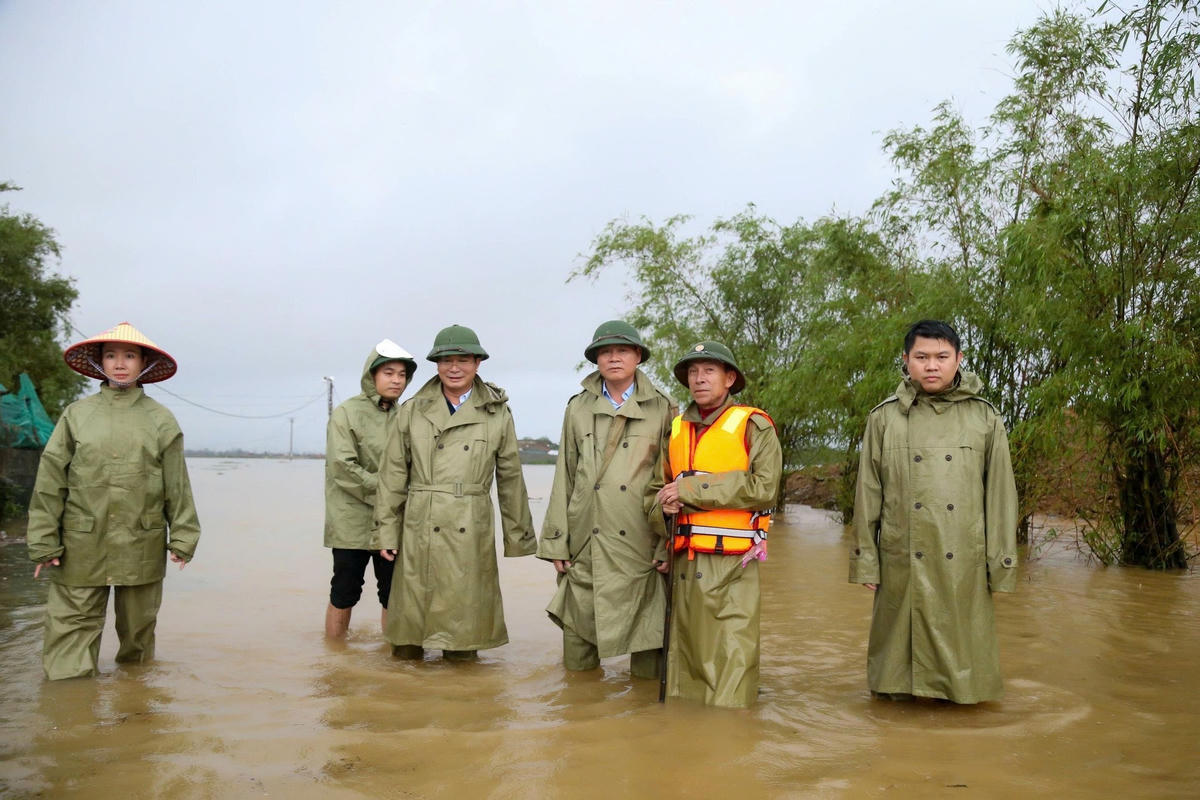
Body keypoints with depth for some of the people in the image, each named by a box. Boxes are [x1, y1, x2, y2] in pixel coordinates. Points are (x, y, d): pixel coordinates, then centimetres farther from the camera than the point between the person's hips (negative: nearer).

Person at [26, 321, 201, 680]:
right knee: (71, 623, 0)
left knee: (138, 625, 12)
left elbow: (178, 486, 4)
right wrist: (43, 541, -1)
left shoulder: (161, 420, 3)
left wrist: (182, 538, 1)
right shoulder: (76, 415, 3)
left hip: (142, 549, 0)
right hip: (81, 547, 0)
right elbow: (49, 482, 3)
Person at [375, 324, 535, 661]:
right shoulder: (412, 411, 6)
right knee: (413, 610, 6)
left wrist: (518, 536, 10)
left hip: (471, 533, 0)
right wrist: (387, 531, 2)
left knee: (464, 615, 4)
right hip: (419, 530, 1)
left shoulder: (497, 414, 5)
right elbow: (392, 475, 6)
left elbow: (510, 478, 9)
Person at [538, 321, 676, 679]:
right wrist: (557, 541, 5)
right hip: (583, 544, 2)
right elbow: (564, 477, 10)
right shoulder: (578, 408, 11)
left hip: (639, 545, -2)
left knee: (646, 637, 3)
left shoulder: (662, 410, 5)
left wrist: (668, 545, -2)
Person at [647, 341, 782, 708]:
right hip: (685, 564, 5)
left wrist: (689, 489, -12)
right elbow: (656, 489, 21)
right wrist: (663, 504, -5)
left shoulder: (752, 425, -1)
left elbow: (763, 488, -14)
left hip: (732, 566, -5)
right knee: (684, 660, 13)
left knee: (730, 662, -6)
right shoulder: (676, 429, 16)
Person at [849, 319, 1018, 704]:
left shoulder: (985, 419, 5)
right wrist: (865, 560, 2)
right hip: (901, 562, 0)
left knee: (961, 645, 6)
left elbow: (1001, 494, 6)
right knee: (901, 643, 7)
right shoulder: (885, 418, 4)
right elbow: (867, 494, 5)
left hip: (963, 565, 0)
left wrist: (1001, 563, 4)